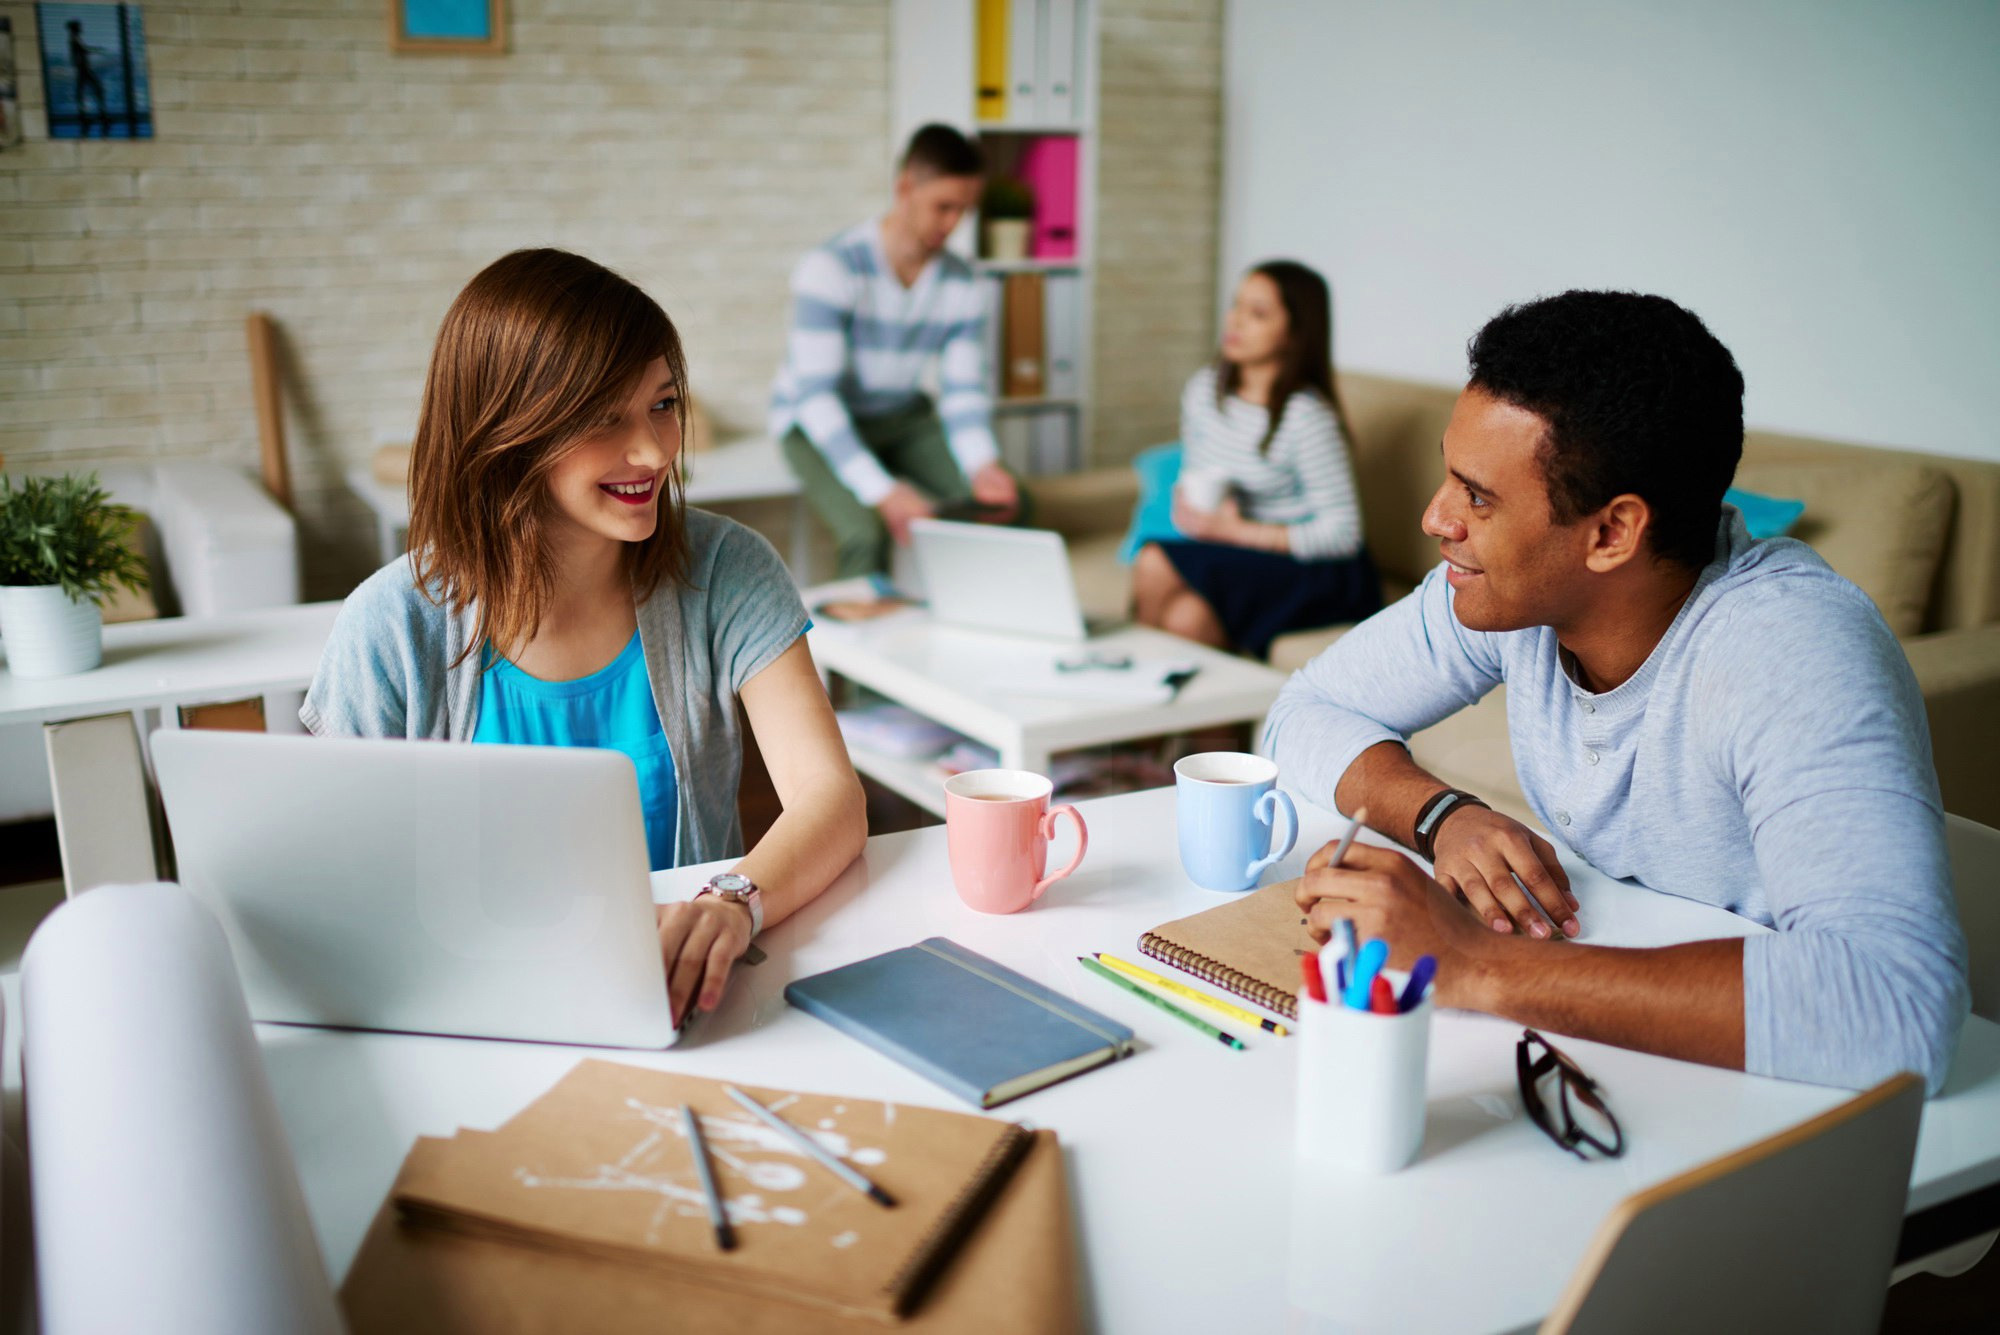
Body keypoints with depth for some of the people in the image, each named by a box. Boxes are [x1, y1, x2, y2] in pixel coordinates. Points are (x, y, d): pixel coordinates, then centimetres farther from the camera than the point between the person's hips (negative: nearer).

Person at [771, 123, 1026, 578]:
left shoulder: (960, 282, -6)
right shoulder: (831, 267, -24)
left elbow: (964, 391, -4)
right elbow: (816, 396, -29)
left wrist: (982, 465, -26)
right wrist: (883, 491, -41)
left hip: (903, 419, 5)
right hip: (817, 422, -5)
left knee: (1011, 504, -15)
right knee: (868, 533, -33)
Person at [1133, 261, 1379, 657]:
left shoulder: (1308, 417, -19)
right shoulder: (1203, 389, 2)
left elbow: (1343, 534, -18)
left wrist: (1238, 531, -20)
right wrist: (1186, 500, -7)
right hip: (1236, 558, 5)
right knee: (1188, 615, -29)